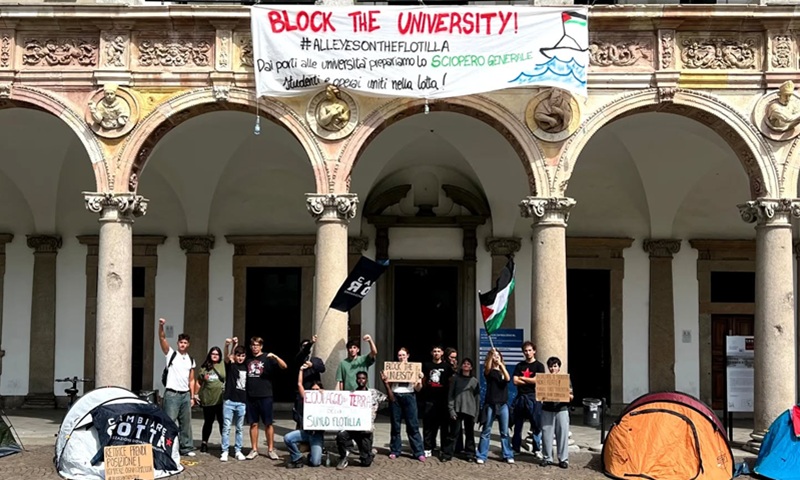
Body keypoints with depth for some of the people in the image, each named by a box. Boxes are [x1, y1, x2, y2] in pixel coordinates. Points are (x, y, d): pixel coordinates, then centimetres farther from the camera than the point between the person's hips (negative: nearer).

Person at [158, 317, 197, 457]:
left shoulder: (191, 360, 12)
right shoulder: (171, 354, 1)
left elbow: (191, 380, 14)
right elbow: (162, 338, -14)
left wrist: (192, 397, 8)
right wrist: (161, 326, -30)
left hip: (185, 395, 5)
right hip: (172, 394, -5)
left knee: (186, 423, 10)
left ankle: (186, 448, 18)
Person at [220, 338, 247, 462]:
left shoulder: (245, 367, 8)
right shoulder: (230, 365, -3)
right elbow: (227, 356, -24)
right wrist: (227, 345, -41)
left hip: (242, 402, 3)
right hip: (229, 401, -3)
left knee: (239, 428, 9)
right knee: (226, 427, -1)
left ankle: (238, 451, 17)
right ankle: (225, 452, 4)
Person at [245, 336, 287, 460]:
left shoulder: (267, 358, 0)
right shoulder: (248, 359, 10)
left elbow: (284, 366, -11)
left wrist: (275, 357, -28)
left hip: (265, 396, -3)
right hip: (251, 396, 3)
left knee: (268, 423, 1)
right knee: (253, 424, 6)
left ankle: (270, 449, 9)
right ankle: (254, 449, 13)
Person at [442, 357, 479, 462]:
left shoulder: (475, 381, 9)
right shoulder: (455, 378, 7)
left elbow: (477, 398, 8)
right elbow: (450, 394, 3)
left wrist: (476, 413, 2)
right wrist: (451, 409, -7)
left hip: (470, 411, 1)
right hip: (457, 410, -1)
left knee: (470, 433, 5)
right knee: (454, 433, -3)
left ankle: (470, 455, 13)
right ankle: (447, 454, 1)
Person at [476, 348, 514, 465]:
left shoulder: (503, 371, 11)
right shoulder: (488, 371, 3)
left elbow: (508, 379, -10)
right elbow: (487, 369, -21)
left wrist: (501, 365, -17)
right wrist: (491, 356, -35)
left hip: (503, 404, 2)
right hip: (490, 404, -2)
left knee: (505, 432, 5)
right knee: (486, 431, 0)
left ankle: (508, 455, 11)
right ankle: (482, 456, 3)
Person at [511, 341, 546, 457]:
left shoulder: (539, 366, 3)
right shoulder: (519, 366, 13)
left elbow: (536, 380, -10)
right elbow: (515, 381, 2)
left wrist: (522, 378, 0)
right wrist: (530, 381, -5)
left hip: (533, 397, -3)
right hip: (520, 396, 3)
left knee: (536, 424, -4)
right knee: (518, 424, 7)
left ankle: (537, 449, 4)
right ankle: (515, 447, 14)